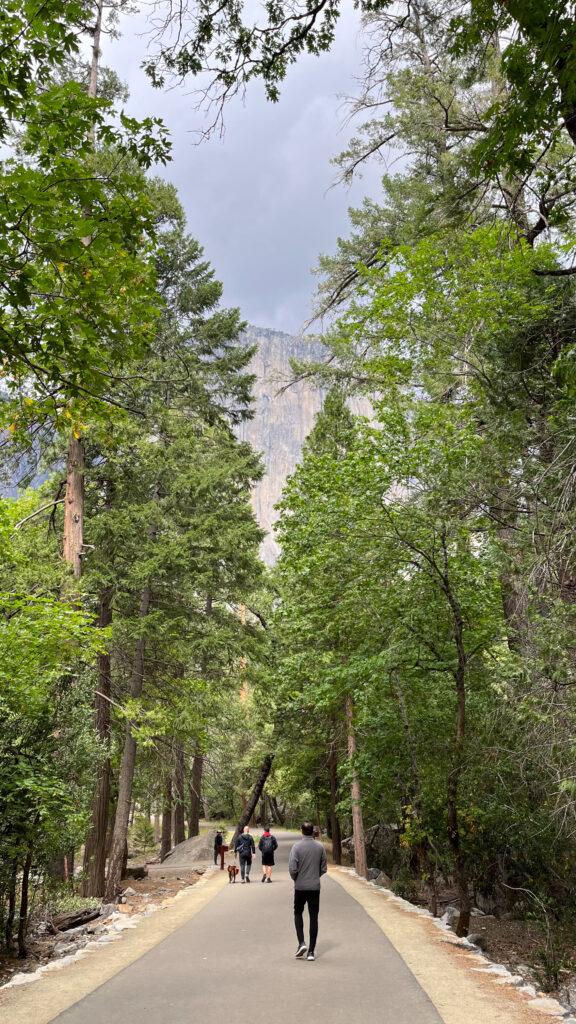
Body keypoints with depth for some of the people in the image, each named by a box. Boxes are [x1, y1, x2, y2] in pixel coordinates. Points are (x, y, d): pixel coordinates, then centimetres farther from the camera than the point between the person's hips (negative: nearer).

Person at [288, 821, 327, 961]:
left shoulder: (297, 846, -11)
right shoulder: (320, 847, -1)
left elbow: (292, 868, -14)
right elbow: (324, 869, 5)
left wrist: (295, 879, 5)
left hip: (300, 887, -2)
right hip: (315, 887, 2)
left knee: (298, 914, 17)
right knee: (314, 918, 6)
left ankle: (301, 942, 1)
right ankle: (311, 951, 5)